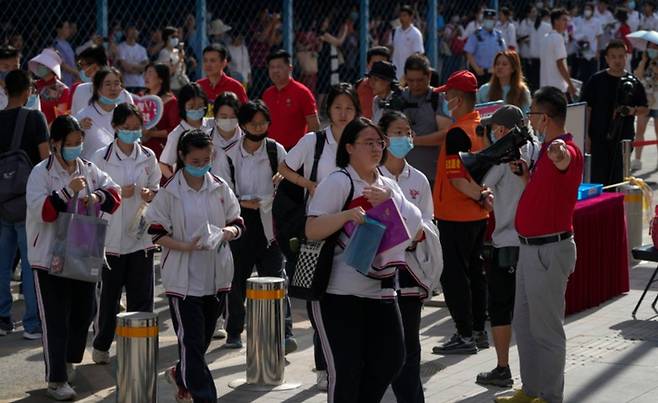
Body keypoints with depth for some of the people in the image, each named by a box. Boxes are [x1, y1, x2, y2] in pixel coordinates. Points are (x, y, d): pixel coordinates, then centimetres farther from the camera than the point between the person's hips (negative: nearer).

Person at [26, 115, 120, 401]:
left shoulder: (88, 169, 5)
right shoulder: (41, 172, -10)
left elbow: (114, 194, 1)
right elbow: (41, 210, -20)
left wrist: (96, 197, -19)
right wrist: (68, 191, -28)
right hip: (50, 257, -5)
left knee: (83, 312, 15)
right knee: (56, 320, -2)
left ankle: (67, 361, 38)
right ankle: (56, 380, 5)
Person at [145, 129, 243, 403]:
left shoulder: (220, 188, 3)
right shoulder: (169, 192, -7)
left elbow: (237, 223, 9)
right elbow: (156, 233, -5)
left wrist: (230, 231, -15)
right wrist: (187, 246, -20)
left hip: (216, 276, 4)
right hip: (184, 279, -4)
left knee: (203, 339, 17)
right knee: (192, 341, -6)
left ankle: (180, 376, 42)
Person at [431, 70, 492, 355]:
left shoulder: (457, 133, -20)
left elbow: (457, 178, -24)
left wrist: (480, 197, -20)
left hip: (455, 216, -9)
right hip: (477, 215, 9)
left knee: (453, 275, -3)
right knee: (474, 271, 16)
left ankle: (465, 336, -2)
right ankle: (478, 330, 22)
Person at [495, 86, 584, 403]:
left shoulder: (567, 151, -20)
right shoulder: (548, 150, 13)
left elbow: (564, 160, -47)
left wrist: (560, 153, -69)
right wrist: (525, 174, 9)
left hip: (550, 250, -11)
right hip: (531, 247, 11)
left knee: (546, 329, -1)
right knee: (523, 325, 18)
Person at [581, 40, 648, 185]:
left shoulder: (633, 82, 5)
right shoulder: (596, 80, -1)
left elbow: (645, 109, 11)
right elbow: (586, 109, -1)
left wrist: (633, 111, -11)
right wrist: (586, 136, -7)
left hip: (623, 139, 2)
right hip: (599, 139, -2)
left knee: (619, 178, 7)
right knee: (599, 178, -3)